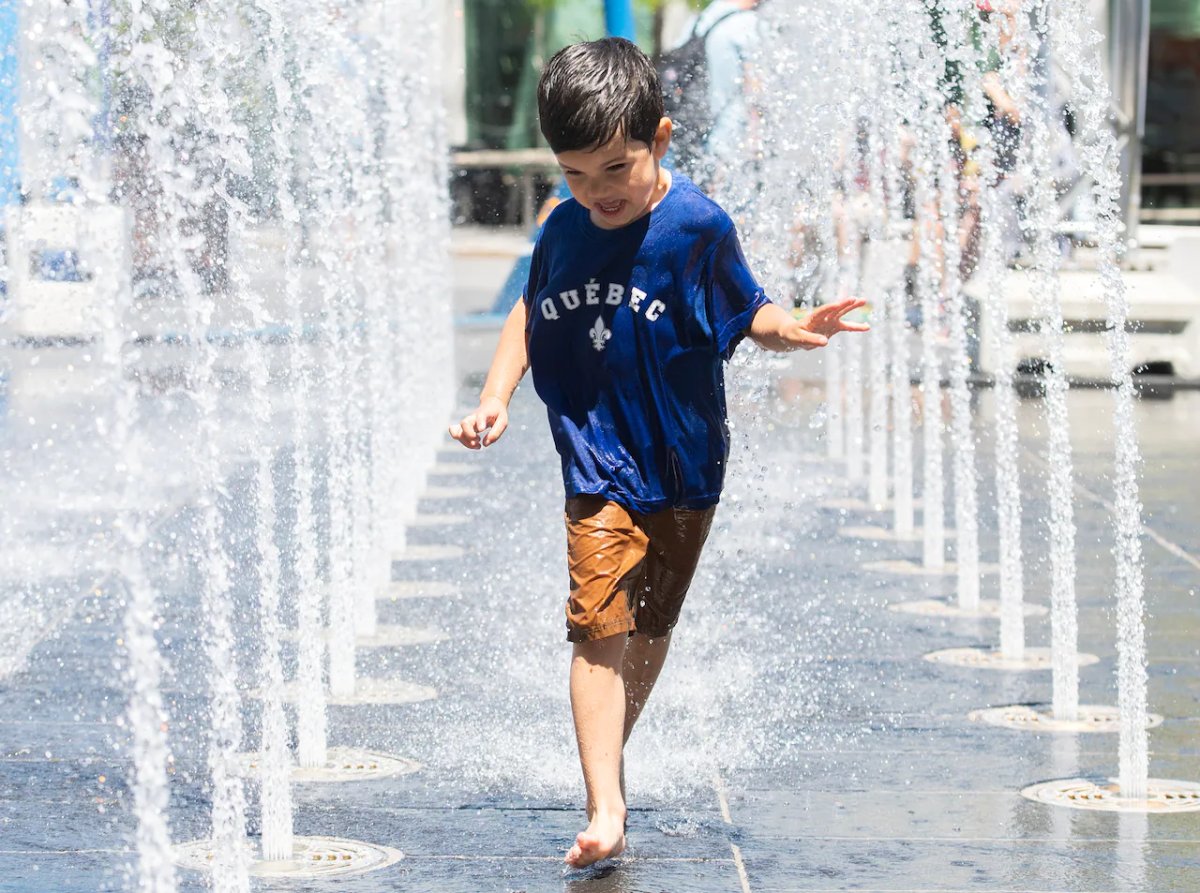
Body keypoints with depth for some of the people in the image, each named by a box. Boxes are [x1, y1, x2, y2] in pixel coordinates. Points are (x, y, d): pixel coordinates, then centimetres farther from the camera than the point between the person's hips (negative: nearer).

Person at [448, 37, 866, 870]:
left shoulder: (698, 226, -11)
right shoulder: (565, 231, -2)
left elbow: (747, 313, 0)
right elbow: (532, 311, 14)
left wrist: (796, 327, -21)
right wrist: (497, 396, 4)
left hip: (683, 464, -1)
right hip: (599, 465, 1)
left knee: (652, 625, 13)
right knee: (599, 629, -12)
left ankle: (612, 752, 35)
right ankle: (605, 810, -17)